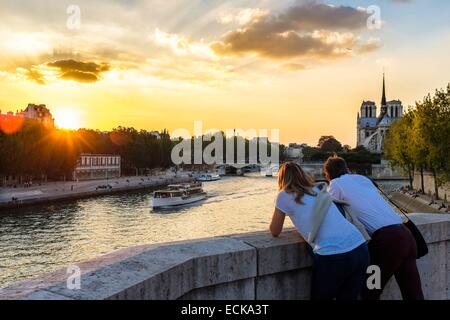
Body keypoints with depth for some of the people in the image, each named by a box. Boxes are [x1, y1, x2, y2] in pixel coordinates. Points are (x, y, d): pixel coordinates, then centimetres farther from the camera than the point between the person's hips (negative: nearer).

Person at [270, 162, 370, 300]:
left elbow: (275, 232, 14)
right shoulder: (319, 190, 21)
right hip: (360, 250, 6)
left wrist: (279, 216, 31)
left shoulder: (285, 195, 6)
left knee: (320, 296, 20)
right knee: (348, 298, 24)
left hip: (332, 257, -6)